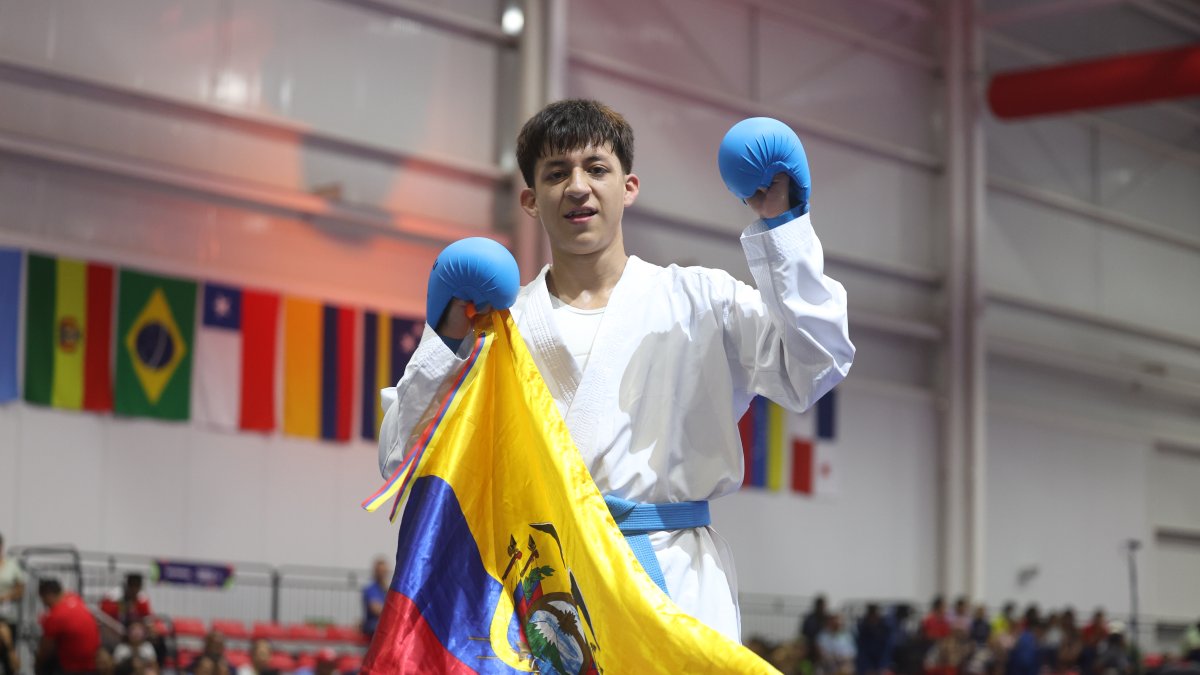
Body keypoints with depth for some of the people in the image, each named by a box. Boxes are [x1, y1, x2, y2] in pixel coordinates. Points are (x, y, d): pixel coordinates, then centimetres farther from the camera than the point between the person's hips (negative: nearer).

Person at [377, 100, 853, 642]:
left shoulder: (697, 299, 14)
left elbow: (814, 369, 1)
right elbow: (401, 458, 11)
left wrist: (781, 230, -2)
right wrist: (444, 348, -3)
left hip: (673, 583, 0)